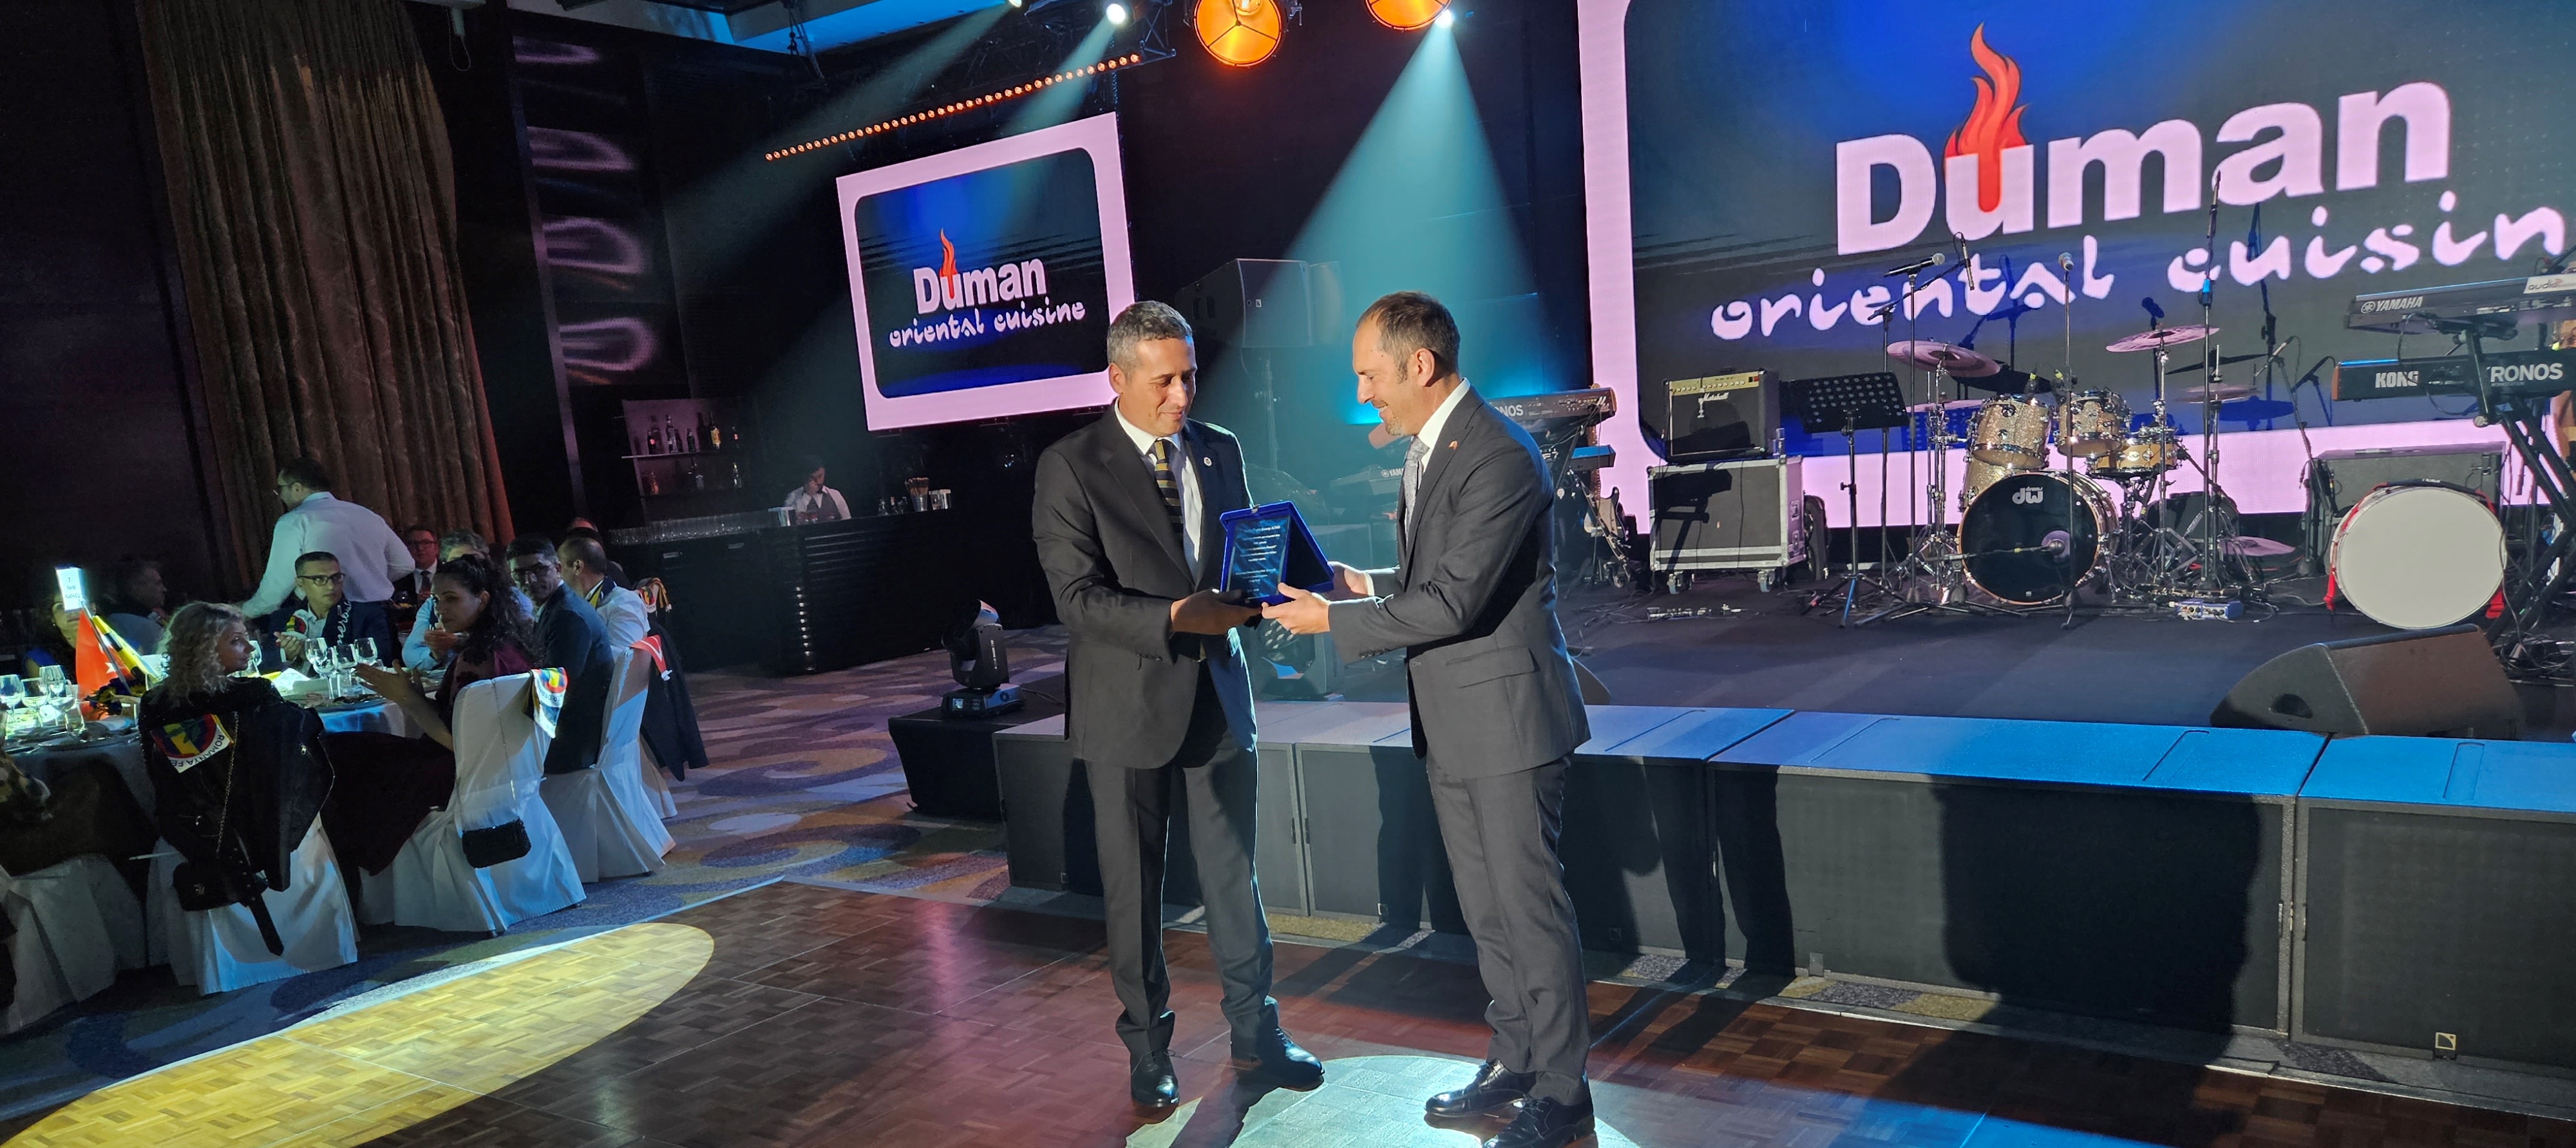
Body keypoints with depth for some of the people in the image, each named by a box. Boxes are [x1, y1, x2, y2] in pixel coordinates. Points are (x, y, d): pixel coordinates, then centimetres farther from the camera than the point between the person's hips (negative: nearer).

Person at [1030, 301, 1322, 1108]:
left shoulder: (1221, 451, 7)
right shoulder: (1070, 467, -9)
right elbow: (1078, 597, -15)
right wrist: (1174, 618, -28)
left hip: (1216, 696, 4)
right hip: (1128, 707, -4)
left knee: (1233, 874, 13)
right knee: (1134, 889, 10)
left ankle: (1255, 1032, 30)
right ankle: (1147, 1047, 29)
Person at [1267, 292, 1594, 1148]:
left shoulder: (1499, 457, -20)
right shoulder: (1428, 451, 12)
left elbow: (1455, 600, -23)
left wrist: (1334, 621, -16)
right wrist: (1365, 585, 3)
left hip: (1506, 716, -9)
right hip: (1451, 723, 10)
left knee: (1529, 903, 1)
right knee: (1486, 908, 18)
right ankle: (1515, 1061, 33)